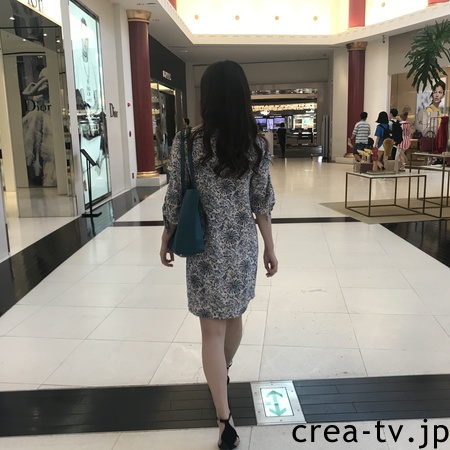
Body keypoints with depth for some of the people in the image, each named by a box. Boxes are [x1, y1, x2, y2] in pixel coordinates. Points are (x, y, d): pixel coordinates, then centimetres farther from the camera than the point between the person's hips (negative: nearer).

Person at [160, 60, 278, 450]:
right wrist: (270, 247, 9)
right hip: (242, 245, 3)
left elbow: (175, 200, -7)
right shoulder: (258, 144, -6)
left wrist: (167, 239, 9)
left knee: (213, 330, 6)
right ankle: (223, 373, 49)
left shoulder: (187, 143, -12)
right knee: (234, 316, 23)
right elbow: (262, 202, -2)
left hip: (205, 248, -3)